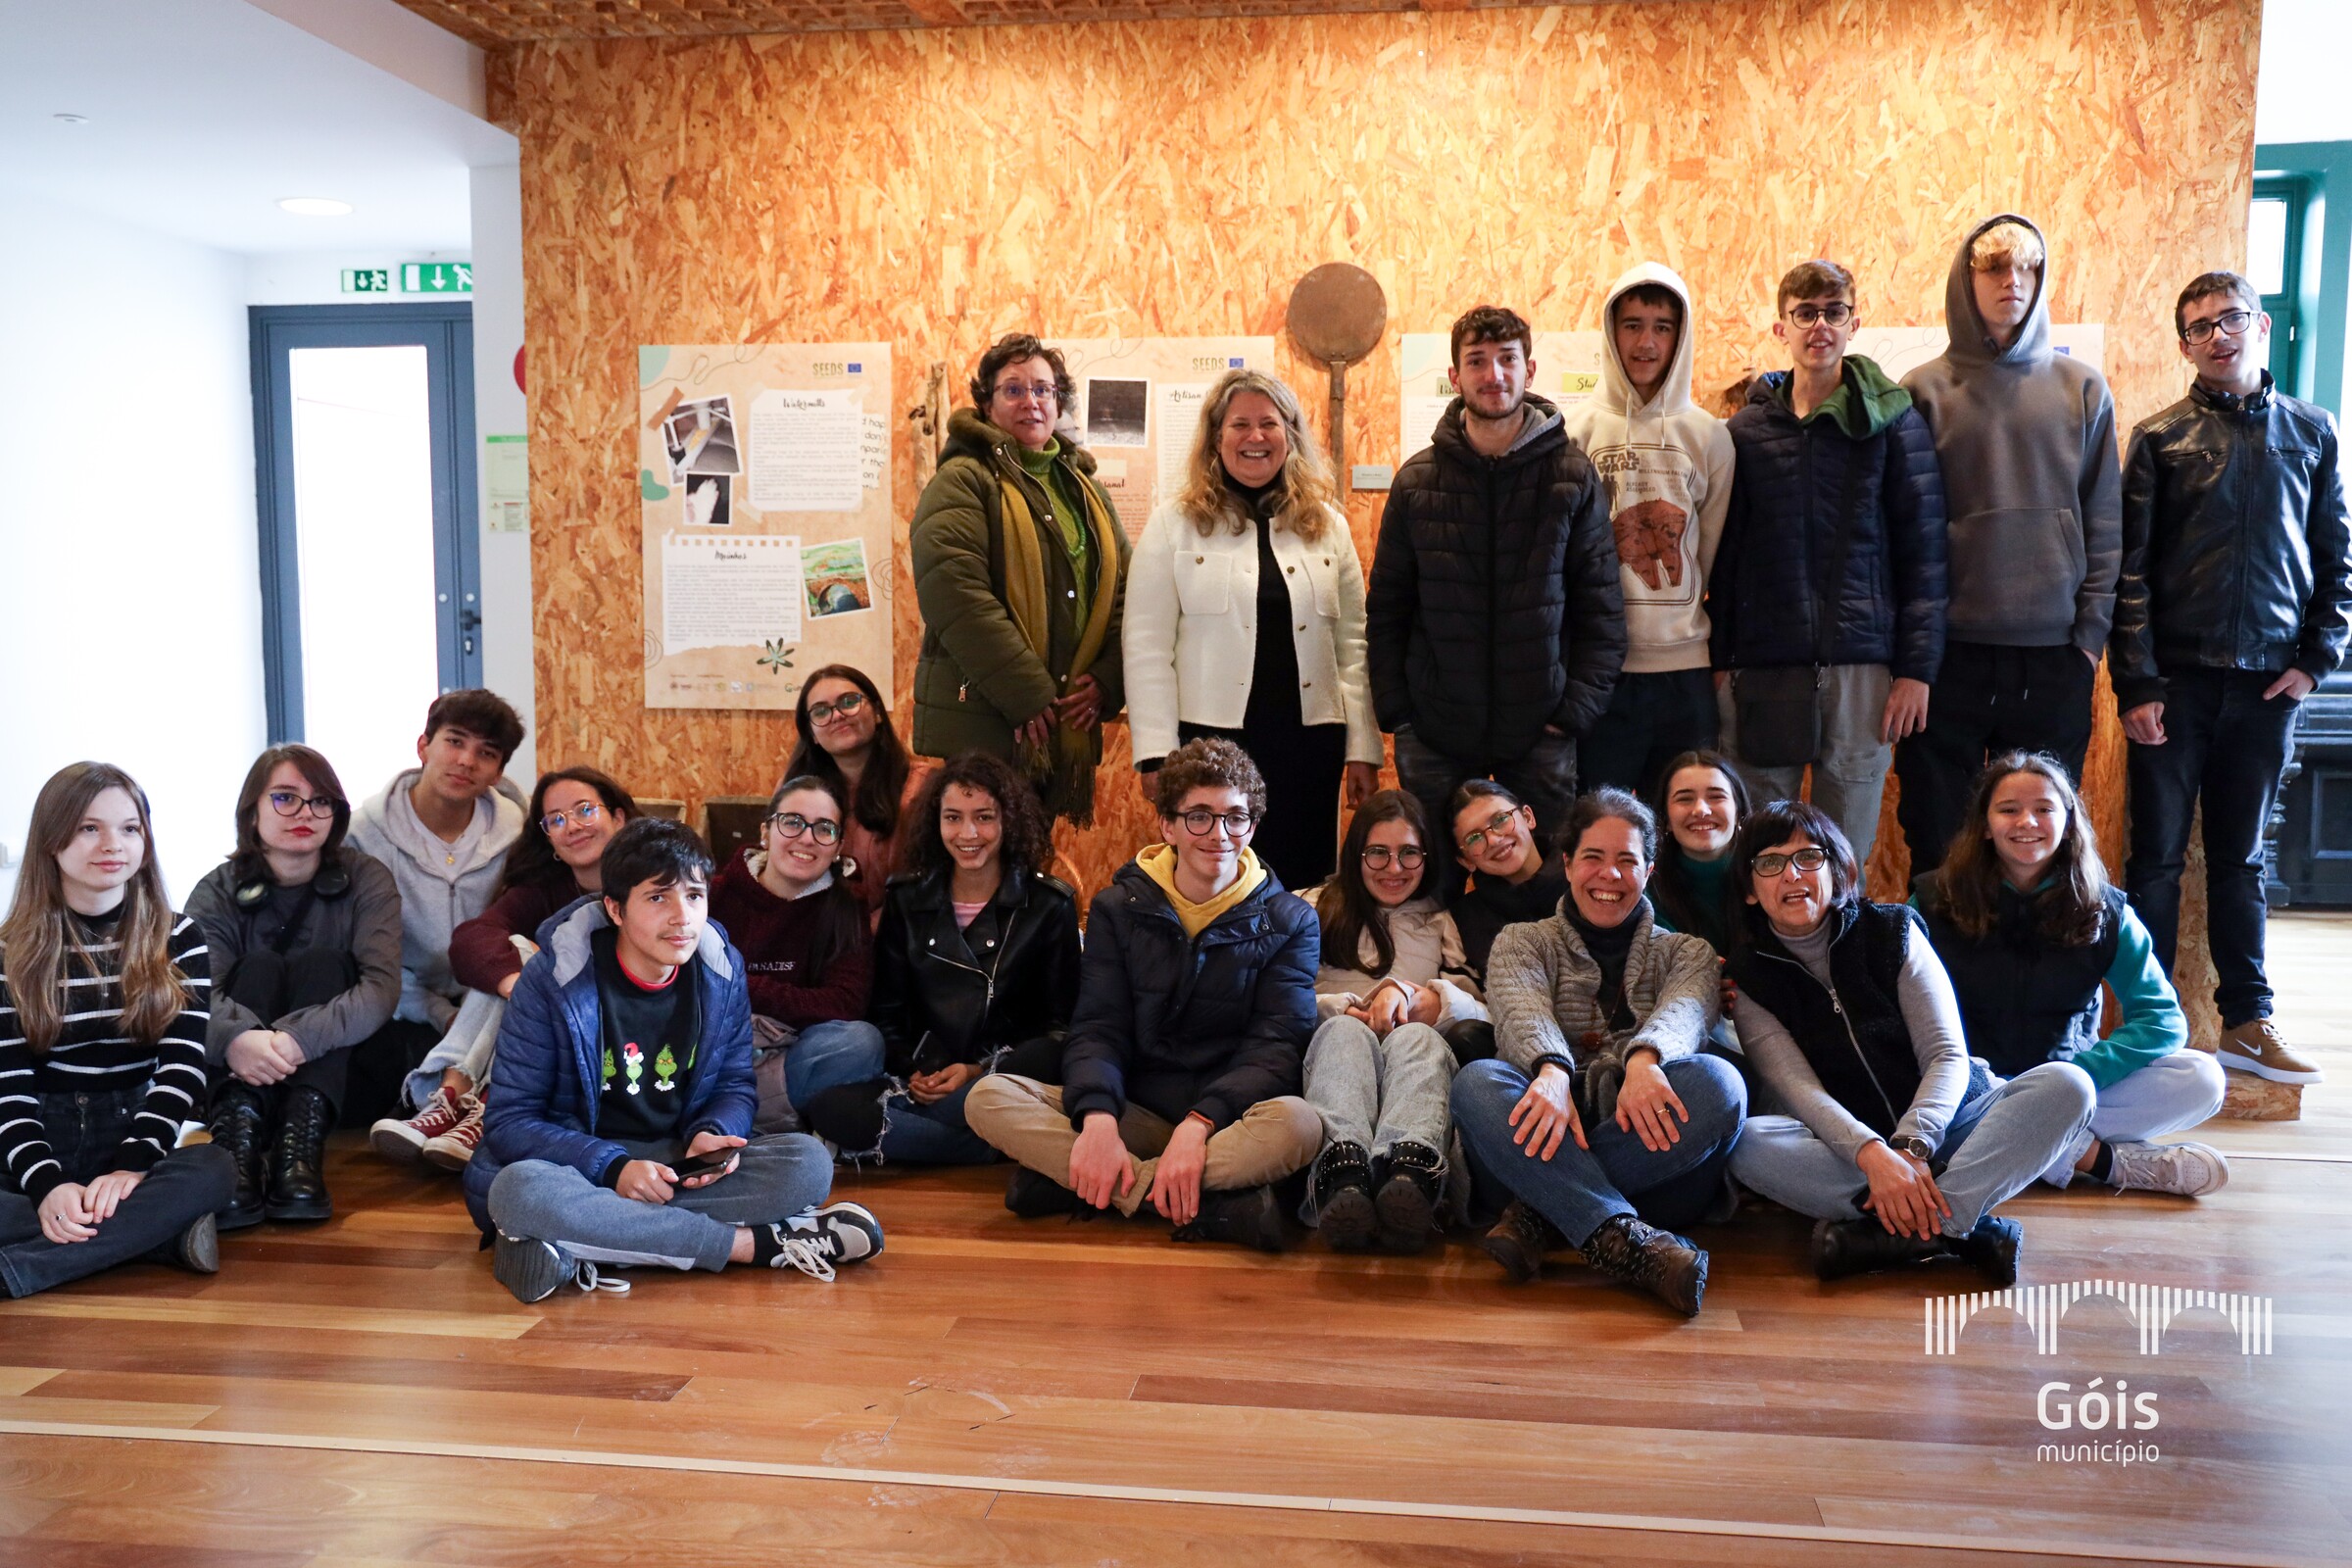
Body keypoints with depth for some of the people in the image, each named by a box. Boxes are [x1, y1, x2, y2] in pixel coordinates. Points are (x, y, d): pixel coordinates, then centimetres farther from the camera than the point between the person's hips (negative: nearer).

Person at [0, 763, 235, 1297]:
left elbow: (183, 1066, -6)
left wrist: (133, 1164, -23)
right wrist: (46, 1184, -24)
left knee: (213, 1170, -35)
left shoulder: (179, 938, 5)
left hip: (135, 1138, 1)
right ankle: (154, 1231, -26)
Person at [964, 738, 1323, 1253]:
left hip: (1228, 1118, -2)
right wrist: (1098, 1120, -23)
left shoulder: (1289, 921, 3)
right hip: (1137, 1114, 2)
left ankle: (1070, 1183, -30)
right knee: (989, 1096, -22)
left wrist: (1198, 1124, -26)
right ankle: (1210, 1206, -32)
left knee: (1297, 1122, -36)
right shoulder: (1118, 909, 8)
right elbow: (1097, 1030, -1)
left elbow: (1275, 1047, -8)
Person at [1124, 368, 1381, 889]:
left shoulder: (1327, 525, 10)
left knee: (1303, 884, 8)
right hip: (1210, 738, -2)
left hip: (1309, 739, 3)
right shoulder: (1174, 523, 1)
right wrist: (1157, 753, -9)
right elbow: (1147, 646, -3)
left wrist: (1363, 749, 3)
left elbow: (1353, 644, 8)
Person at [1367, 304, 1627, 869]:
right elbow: (1385, 609, 5)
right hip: (1434, 737, 1)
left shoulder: (1573, 477, 0)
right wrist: (1394, 710, -2)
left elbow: (1602, 606, 1)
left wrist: (1577, 708, -7)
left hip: (1541, 736, 0)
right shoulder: (1417, 479, 3)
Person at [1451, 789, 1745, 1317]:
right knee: (1478, 1082, -31)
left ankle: (1539, 1214, -28)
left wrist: (1644, 1059, -32)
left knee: (1717, 1081, -30)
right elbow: (1522, 1009, -7)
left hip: (1648, 1141, 1)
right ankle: (1624, 1239, -43)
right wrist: (1551, 1071, -33)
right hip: (1546, 1137, 0)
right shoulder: (1522, 943, 17)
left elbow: (1685, 1009, -6)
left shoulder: (1687, 953, 19)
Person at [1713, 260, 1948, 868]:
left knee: (1847, 856, 5)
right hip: (1763, 668, 1)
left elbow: (1923, 550, 0)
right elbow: (1723, 554, 10)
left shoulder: (1893, 421, 3)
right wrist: (1721, 658, 4)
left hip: (1863, 666, -1)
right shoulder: (1747, 429, 8)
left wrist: (1916, 669, -6)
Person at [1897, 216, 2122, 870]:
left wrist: (2092, 628, 0)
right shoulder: (1924, 391, 4)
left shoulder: (2082, 388, 8)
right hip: (1948, 651, -1)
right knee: (1938, 840, 5)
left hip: (2055, 654, 1)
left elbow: (2104, 519, 7)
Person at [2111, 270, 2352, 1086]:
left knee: (2240, 859, 10)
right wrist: (2137, 683, -10)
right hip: (2177, 679, -2)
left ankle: (2248, 1023, 18)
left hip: (2269, 681, 2)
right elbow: (2130, 568, -3)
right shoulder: (2160, 436, 2)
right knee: (2157, 857, 2)